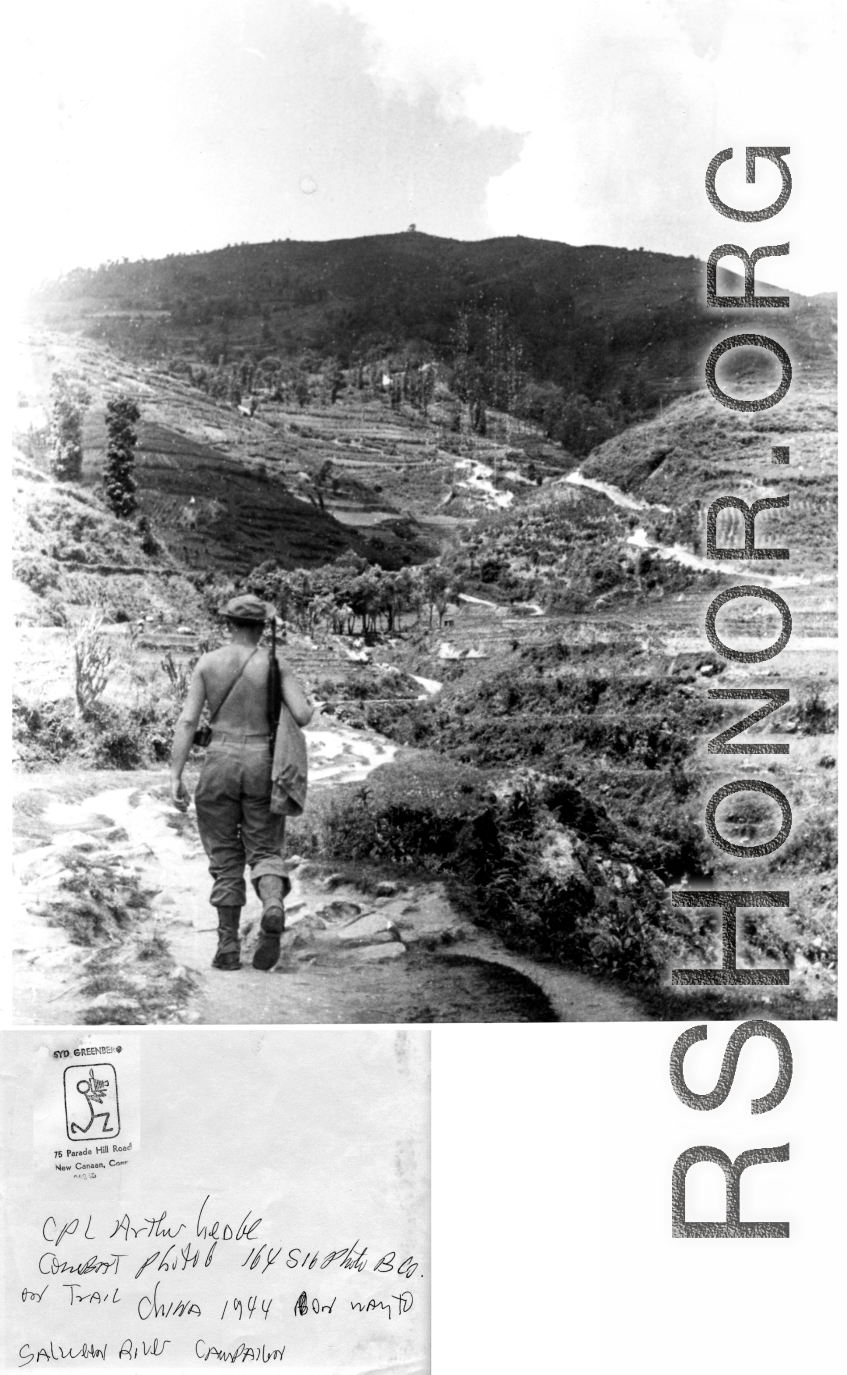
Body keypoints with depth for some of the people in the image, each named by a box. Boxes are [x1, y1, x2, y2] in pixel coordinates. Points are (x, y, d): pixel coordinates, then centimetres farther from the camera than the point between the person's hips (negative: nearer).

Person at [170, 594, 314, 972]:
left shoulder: (208, 663, 2)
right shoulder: (275, 665, -1)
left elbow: (187, 721, -4)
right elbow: (303, 716, -9)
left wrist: (175, 777, -3)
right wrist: (307, 701, 15)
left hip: (221, 761, 1)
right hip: (262, 762, 0)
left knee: (225, 856, 11)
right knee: (264, 849, 11)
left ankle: (228, 947, 11)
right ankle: (273, 905, -21)